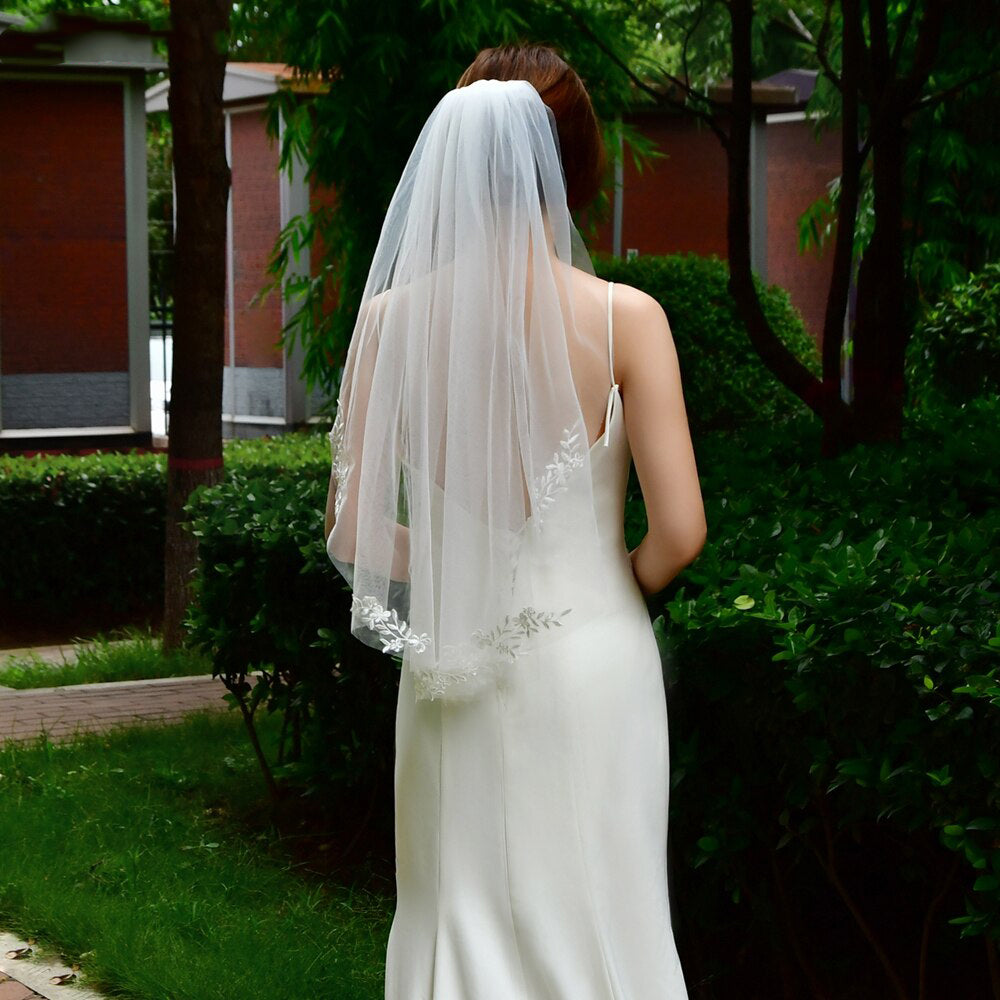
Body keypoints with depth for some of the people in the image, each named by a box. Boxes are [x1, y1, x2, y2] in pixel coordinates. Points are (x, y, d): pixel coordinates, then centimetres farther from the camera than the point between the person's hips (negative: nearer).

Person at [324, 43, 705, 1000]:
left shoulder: (394, 317, -5)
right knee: (592, 919, 9)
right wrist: (626, 584, 7)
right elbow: (679, 532, -14)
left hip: (453, 670, 2)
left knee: (461, 919, 14)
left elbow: (352, 531, -3)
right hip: (591, 660, -2)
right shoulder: (624, 318, -11)